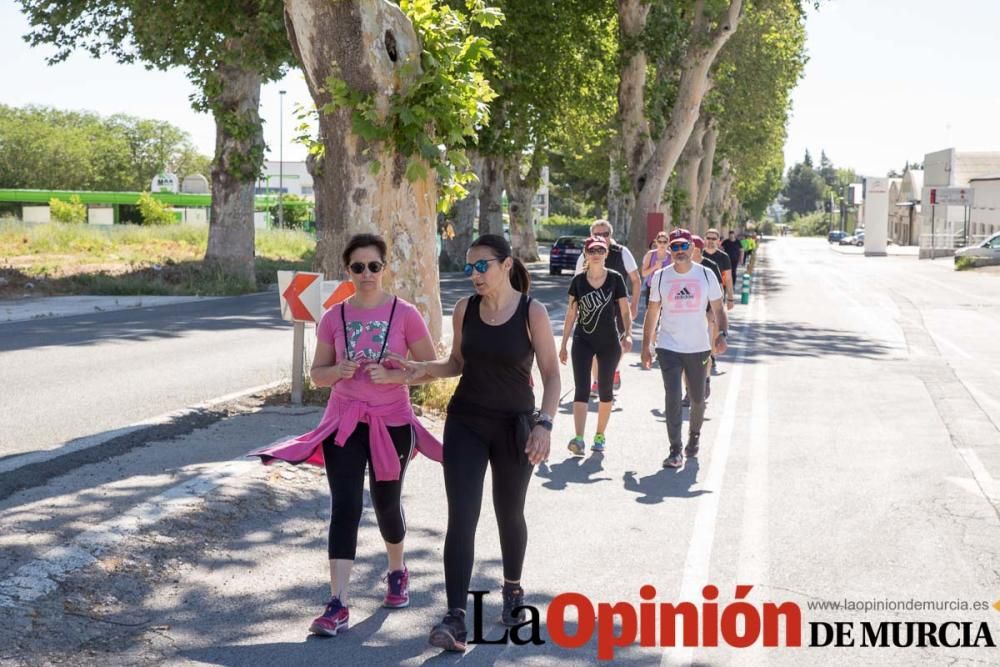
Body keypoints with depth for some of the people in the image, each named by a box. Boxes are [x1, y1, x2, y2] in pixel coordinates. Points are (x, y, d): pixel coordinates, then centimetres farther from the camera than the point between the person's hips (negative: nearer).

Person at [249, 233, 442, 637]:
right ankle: (337, 605, -11)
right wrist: (338, 371, -15)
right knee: (344, 508, -9)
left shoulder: (405, 314, -6)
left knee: (386, 505, 15)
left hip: (392, 423, -1)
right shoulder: (333, 318, 0)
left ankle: (397, 572, 44)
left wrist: (393, 375, -20)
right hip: (344, 423, 1)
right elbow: (317, 374, 7)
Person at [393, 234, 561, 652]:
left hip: (514, 427, -2)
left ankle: (512, 588, 42)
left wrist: (544, 424, -21)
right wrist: (424, 369, -6)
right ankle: (456, 619, -12)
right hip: (465, 423, 2)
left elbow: (551, 375, -9)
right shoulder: (464, 309, 0)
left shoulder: (532, 312, -10)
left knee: (509, 514, 14)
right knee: (461, 518, -8)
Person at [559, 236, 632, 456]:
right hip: (583, 340, 0)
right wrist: (563, 345, 6)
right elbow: (571, 314, 6)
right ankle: (579, 439, -17)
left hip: (609, 342, 0)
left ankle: (600, 435, 24)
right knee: (581, 389, -10)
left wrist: (627, 333, -20)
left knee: (605, 390, 10)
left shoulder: (615, 279, -4)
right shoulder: (578, 281, 0)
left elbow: (625, 311, -3)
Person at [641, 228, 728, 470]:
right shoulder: (661, 277, 1)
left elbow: (718, 309, 3)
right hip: (669, 347, -1)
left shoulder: (706, 275, 0)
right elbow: (652, 313, 7)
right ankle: (675, 451, -8)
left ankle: (694, 436, 41)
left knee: (697, 399, 13)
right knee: (672, 398, -13)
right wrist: (646, 346, 4)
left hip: (699, 348, 1)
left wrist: (722, 334, -15)